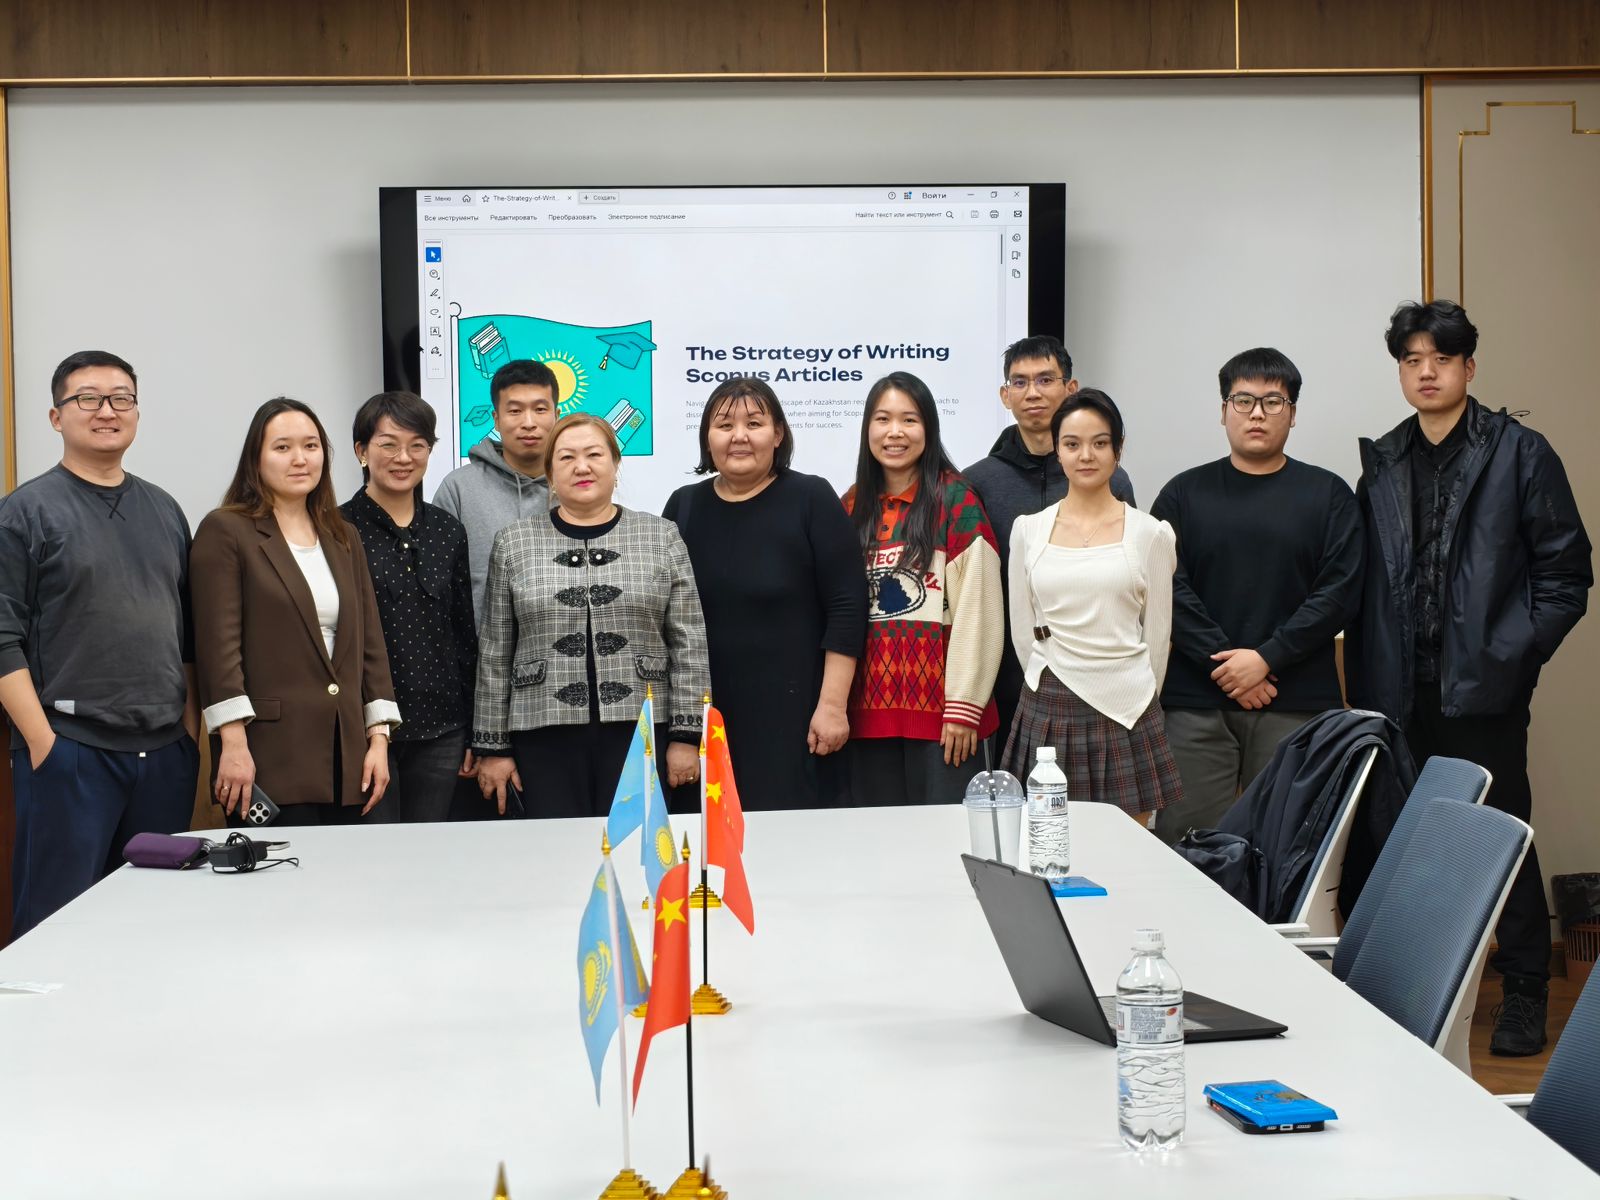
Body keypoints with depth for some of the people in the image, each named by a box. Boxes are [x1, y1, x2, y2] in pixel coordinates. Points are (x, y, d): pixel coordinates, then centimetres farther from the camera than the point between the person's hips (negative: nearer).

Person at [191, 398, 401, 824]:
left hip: (347, 758, 5)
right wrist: (234, 746, -14)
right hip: (270, 757, -5)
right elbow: (219, 645, -7)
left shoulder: (343, 538, 18)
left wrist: (378, 739, 6)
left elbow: (371, 642, 15)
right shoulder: (224, 532, 0)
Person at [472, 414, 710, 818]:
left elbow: (688, 644, 3)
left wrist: (685, 734, -2)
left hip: (638, 730, 0)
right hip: (545, 735, 0)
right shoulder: (513, 544, 7)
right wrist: (493, 746, 4)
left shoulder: (662, 538, 6)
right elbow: (494, 654, 7)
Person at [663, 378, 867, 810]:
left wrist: (832, 704, -10)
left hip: (792, 714, -3)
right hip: (702, 716, 3)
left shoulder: (811, 499, -2)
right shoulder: (683, 506, 9)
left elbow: (847, 607, -5)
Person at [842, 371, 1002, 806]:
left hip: (937, 701, -4)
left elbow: (976, 609, -9)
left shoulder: (956, 499, -4)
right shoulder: (851, 507, 12)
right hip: (869, 703, 5)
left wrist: (964, 707, -14)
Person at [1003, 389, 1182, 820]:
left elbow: (1157, 632, 7)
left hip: (1124, 712, -1)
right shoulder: (1028, 529, 5)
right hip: (1047, 713, 1)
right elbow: (1022, 628, 11)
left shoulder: (1151, 533, 1)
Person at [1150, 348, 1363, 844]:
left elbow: (1340, 593, -1)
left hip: (1296, 704, 0)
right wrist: (1222, 662, -10)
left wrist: (1267, 659, -11)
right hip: (1196, 700, 0)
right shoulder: (1185, 493, 10)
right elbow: (1167, 588, 0)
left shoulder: (1328, 495, 9)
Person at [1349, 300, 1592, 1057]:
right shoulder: (1383, 462, 12)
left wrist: (1515, 653, -10)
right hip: (1400, 693, 4)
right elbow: (1364, 579, 11)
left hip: (1482, 690, -4)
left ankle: (1523, 994, 13)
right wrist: (1366, 675, 3)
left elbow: (1565, 572, -2)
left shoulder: (1520, 454, 0)